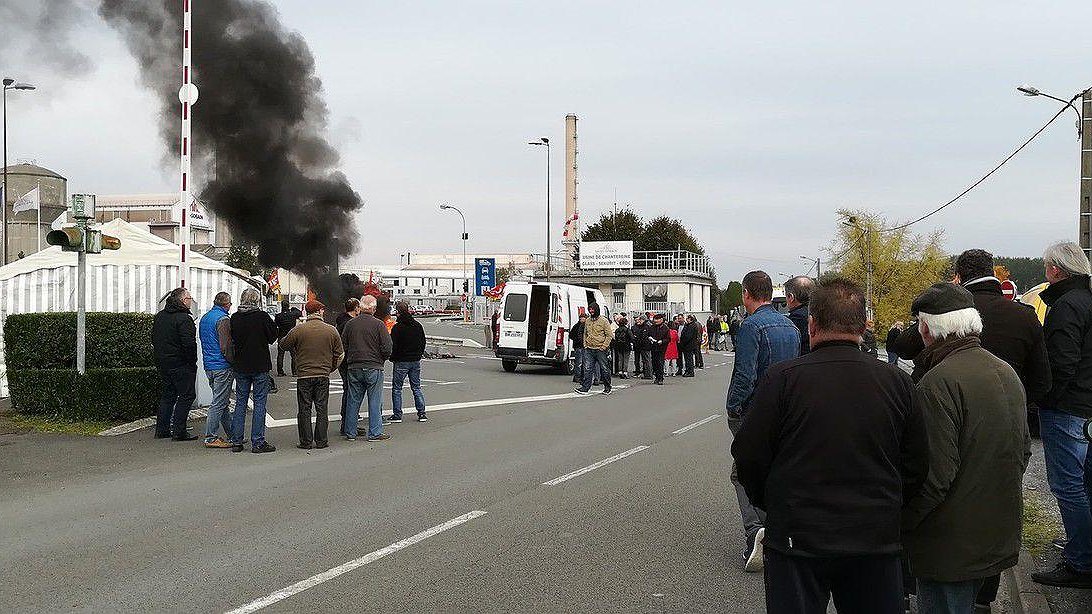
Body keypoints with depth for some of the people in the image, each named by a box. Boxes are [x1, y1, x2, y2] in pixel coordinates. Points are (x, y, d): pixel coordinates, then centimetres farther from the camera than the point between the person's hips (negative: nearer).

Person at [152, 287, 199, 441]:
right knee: (186, 395, -1)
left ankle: (162, 429, 19)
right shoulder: (184, 318, -17)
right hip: (181, 364, -8)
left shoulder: (159, 316, 11)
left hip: (162, 363, 8)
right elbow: (189, 343, -23)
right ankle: (179, 431, -3)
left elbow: (154, 339, 18)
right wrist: (192, 362, -12)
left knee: (167, 395, 17)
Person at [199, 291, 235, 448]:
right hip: (222, 367, -9)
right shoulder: (223, 319, -15)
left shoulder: (204, 318, 14)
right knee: (219, 403, -4)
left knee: (223, 401, 14)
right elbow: (226, 348, -19)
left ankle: (231, 434, 20)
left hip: (209, 366, 9)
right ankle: (210, 438, -1)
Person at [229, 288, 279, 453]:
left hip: (241, 367, 4)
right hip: (260, 366, -4)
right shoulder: (262, 316, -13)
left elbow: (232, 339, 8)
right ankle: (258, 443, 1)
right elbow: (273, 336, -2)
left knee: (240, 403, 11)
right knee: (260, 403, 1)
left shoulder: (235, 318, -1)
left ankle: (236, 441, 13)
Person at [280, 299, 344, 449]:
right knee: (322, 409, 9)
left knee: (305, 410, 6)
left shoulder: (298, 330, -8)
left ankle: (306, 441, 8)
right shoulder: (332, 330, -2)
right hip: (323, 376, 2)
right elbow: (339, 354, 5)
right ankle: (321, 441, 12)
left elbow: (282, 345, 6)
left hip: (303, 375, -1)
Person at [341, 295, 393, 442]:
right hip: (374, 368, -4)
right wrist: (382, 358, 8)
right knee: (375, 401, 3)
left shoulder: (350, 324, 2)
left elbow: (343, 346, 6)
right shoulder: (378, 324, -9)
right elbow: (387, 348, -11)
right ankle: (375, 432, 4)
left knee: (353, 401, 10)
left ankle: (350, 432, 15)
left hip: (354, 368, 4)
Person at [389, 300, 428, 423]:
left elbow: (393, 345, -12)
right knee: (416, 387, 12)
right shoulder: (418, 325, 6)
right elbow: (423, 342, 12)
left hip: (401, 362, -5)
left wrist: (392, 358, 3)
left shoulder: (397, 327, -13)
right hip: (416, 361, 6)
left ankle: (397, 415, 3)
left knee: (396, 388, 4)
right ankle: (422, 413, 7)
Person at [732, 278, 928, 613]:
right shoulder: (897, 382, -2)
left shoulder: (782, 378, -12)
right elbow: (917, 464, 3)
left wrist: (768, 504, 10)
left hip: (796, 539, -3)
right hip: (876, 541, 3)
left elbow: (749, 456, -8)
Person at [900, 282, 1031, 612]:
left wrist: (900, 522, -12)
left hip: (951, 546, -8)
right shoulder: (1007, 372, 8)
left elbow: (935, 476, -24)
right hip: (1000, 539, 9)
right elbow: (1024, 449, 17)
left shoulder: (939, 382, -22)